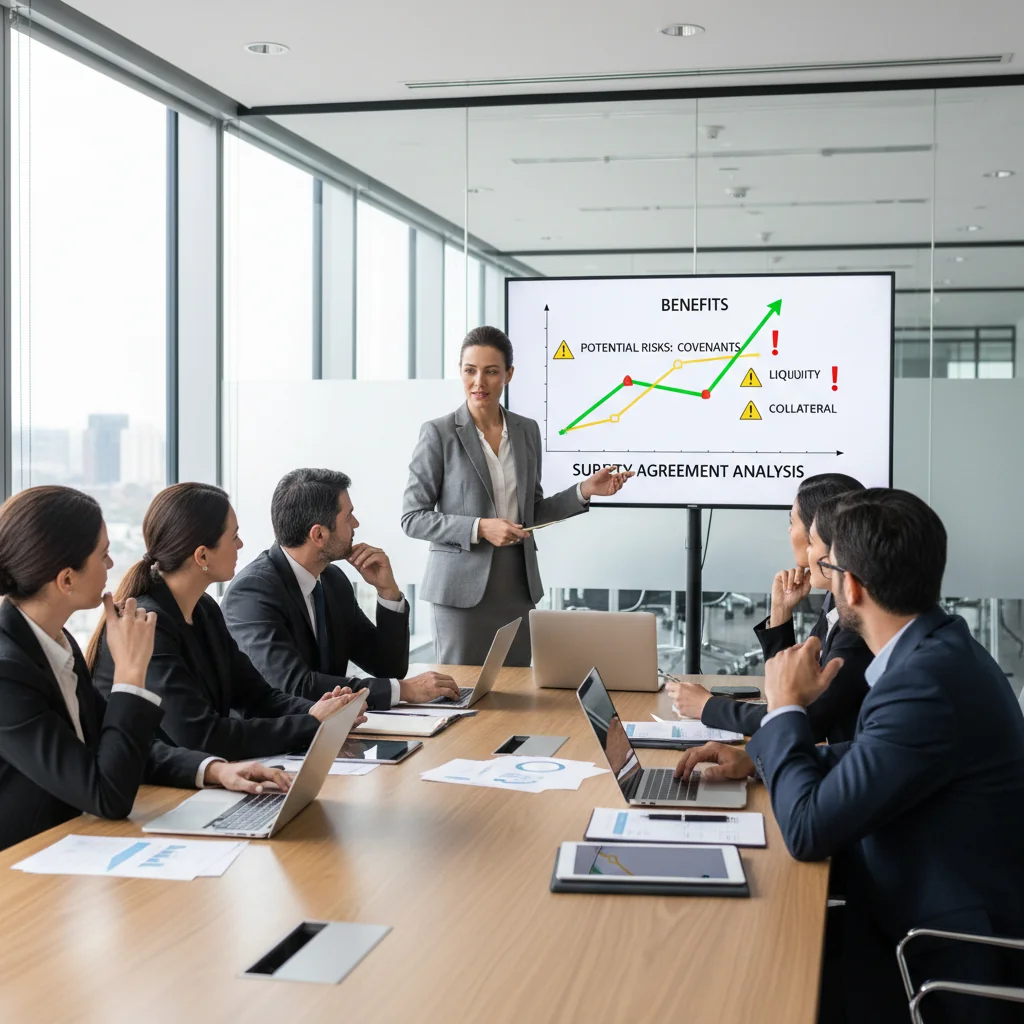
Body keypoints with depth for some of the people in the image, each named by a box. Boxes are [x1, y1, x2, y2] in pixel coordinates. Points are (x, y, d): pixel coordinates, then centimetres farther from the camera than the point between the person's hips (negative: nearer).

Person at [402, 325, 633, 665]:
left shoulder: (527, 430, 8)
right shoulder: (439, 433, -6)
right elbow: (412, 518, -7)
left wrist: (585, 491, 3)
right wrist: (480, 528, -18)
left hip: (518, 583, 4)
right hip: (464, 585, -4)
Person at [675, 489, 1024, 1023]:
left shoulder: (926, 683, -29)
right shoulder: (936, 645, 2)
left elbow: (807, 830, -25)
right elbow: (873, 756, 18)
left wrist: (785, 707, -11)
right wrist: (756, 758, 8)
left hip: (951, 959, -8)